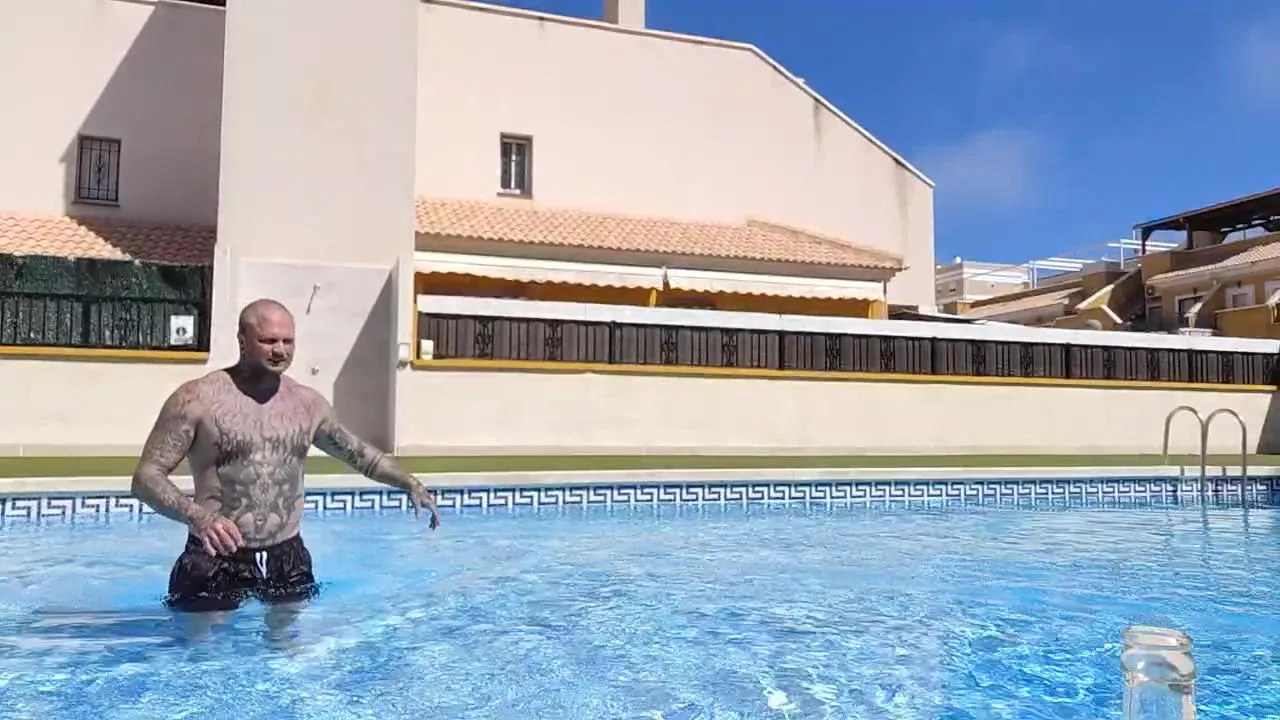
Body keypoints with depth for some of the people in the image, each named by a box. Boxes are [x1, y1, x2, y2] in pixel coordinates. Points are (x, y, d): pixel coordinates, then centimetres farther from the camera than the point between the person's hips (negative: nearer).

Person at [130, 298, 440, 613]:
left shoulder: (308, 403, 5)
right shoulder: (197, 399, -9)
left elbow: (357, 451, 20)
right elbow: (146, 478, -12)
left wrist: (409, 483, 9)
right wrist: (197, 516, -31)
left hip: (288, 561, 4)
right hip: (215, 563, -4)